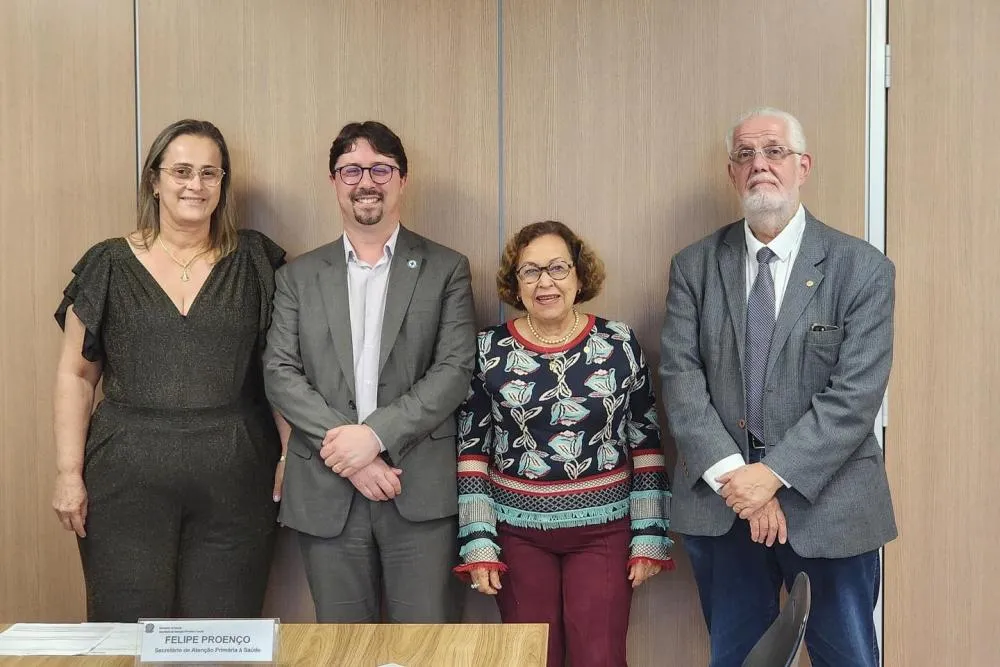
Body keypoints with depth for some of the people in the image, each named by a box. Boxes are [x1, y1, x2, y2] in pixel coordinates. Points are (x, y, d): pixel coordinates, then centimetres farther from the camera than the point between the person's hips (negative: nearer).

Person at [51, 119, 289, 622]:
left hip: (233, 480, 0)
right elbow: (75, 375, 6)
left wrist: (290, 455, -3)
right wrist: (69, 472, 0)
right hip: (129, 480, 0)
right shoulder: (109, 265, 5)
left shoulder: (253, 261, 5)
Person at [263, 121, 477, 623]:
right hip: (326, 491, 2)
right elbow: (280, 373, 2)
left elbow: (455, 369, -4)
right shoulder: (299, 276, 11)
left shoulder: (445, 269, 6)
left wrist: (376, 435, -15)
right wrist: (347, 451, -11)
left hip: (421, 488, -2)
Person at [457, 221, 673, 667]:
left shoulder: (618, 343, -3)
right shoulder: (490, 350, -3)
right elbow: (471, 449, -1)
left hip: (603, 529, 0)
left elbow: (646, 442, 1)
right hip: (517, 530, 1)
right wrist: (477, 542, -5)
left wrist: (650, 534, -1)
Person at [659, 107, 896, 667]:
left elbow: (857, 393, -11)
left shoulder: (862, 268, -4)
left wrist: (774, 473, -18)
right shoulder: (695, 267, 4)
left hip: (829, 503, -2)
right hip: (720, 503, 2)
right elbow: (681, 377, -5)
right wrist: (735, 476, -15)